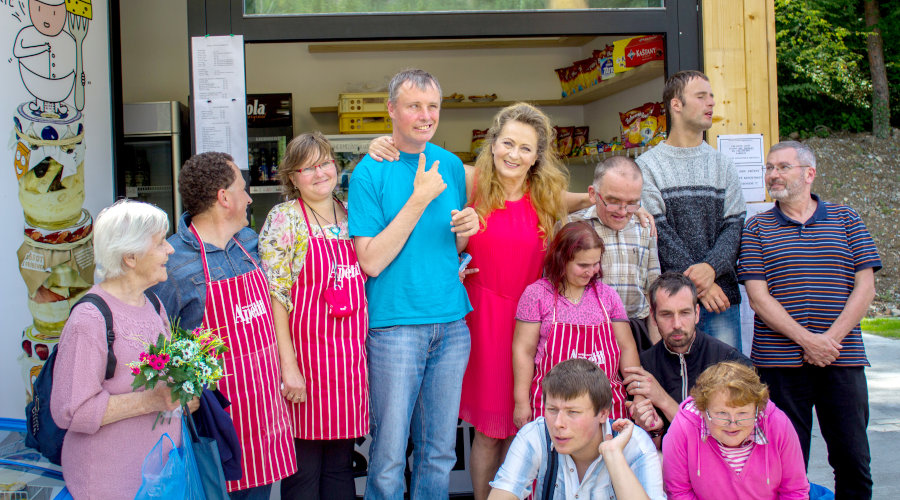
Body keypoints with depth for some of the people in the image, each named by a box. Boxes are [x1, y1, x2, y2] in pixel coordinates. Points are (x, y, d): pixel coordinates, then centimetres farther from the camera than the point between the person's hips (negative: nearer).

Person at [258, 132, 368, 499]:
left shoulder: (352, 217, 10)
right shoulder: (284, 219, -5)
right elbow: (274, 297, -10)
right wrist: (288, 365, -15)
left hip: (351, 356, 5)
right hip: (306, 355, -5)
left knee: (341, 467, 13)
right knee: (304, 470, 3)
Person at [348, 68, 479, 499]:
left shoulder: (451, 165, 10)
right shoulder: (370, 173, -5)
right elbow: (371, 261, -12)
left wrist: (469, 228, -4)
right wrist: (420, 200, -16)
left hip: (452, 323, 5)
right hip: (395, 324, -5)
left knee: (440, 451, 12)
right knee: (389, 457, 2)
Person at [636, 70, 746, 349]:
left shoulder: (723, 165, 13)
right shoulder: (648, 165, 2)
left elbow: (734, 226, 5)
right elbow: (659, 232, -6)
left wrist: (711, 267, -15)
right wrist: (697, 283, -14)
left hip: (722, 295, 3)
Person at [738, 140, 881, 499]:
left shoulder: (846, 220, 9)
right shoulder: (757, 228, 6)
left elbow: (865, 287, 3)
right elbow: (758, 296, -3)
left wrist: (832, 338, -10)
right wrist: (806, 339, -14)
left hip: (842, 359, 1)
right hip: (780, 361, -1)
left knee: (854, 461, 4)